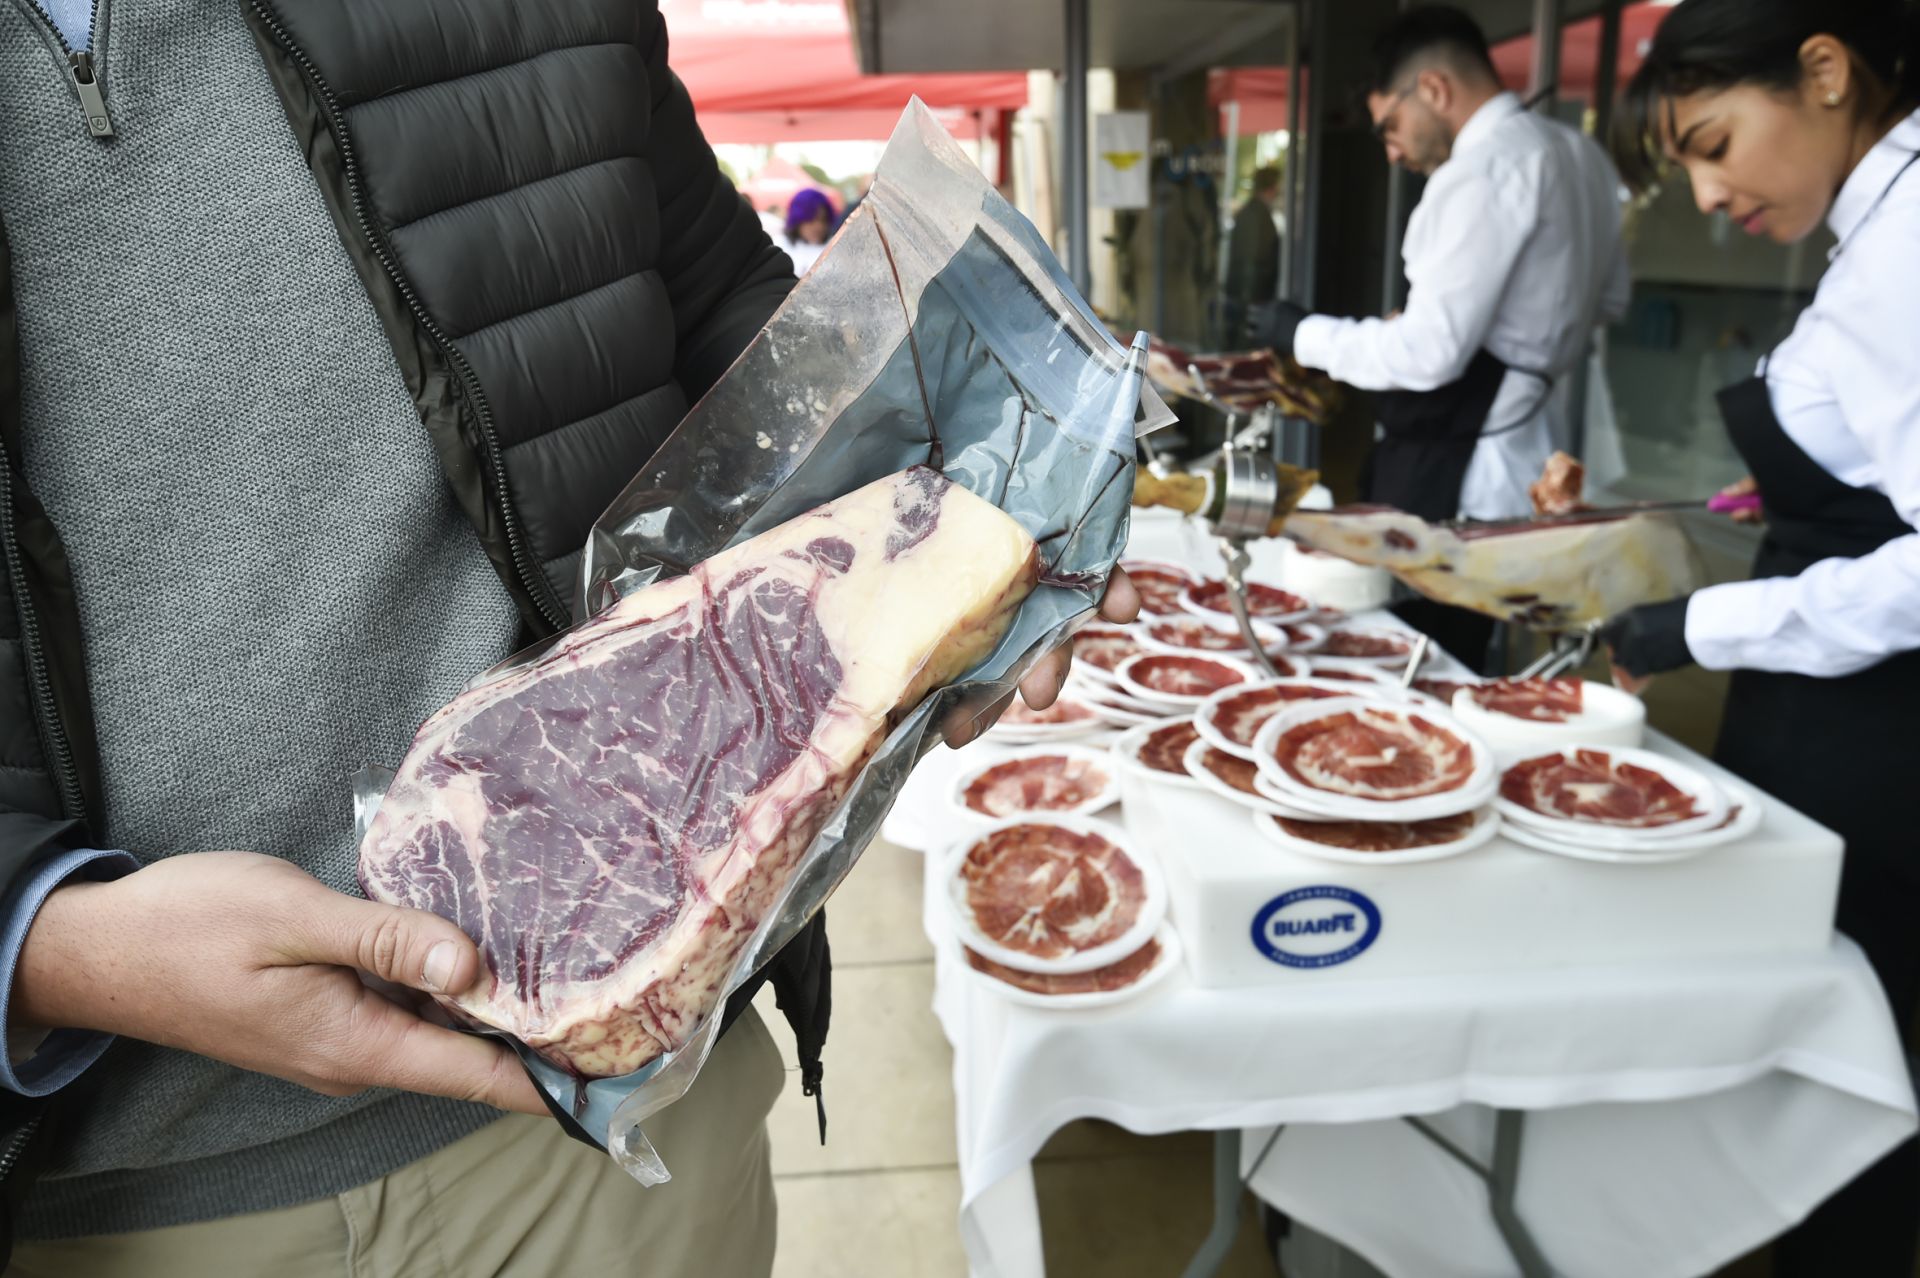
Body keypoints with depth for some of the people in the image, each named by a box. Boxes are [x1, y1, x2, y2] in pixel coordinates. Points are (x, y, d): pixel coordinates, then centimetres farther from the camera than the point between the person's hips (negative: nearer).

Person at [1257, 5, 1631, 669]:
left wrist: (1300, 334, -8)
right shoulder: (1580, 153, 12)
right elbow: (1608, 298, 26)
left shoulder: (1482, 171, -18)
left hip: (1454, 482, -10)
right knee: (1455, 672, 17)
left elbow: (1428, 357, -21)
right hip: (1519, 462, 10)